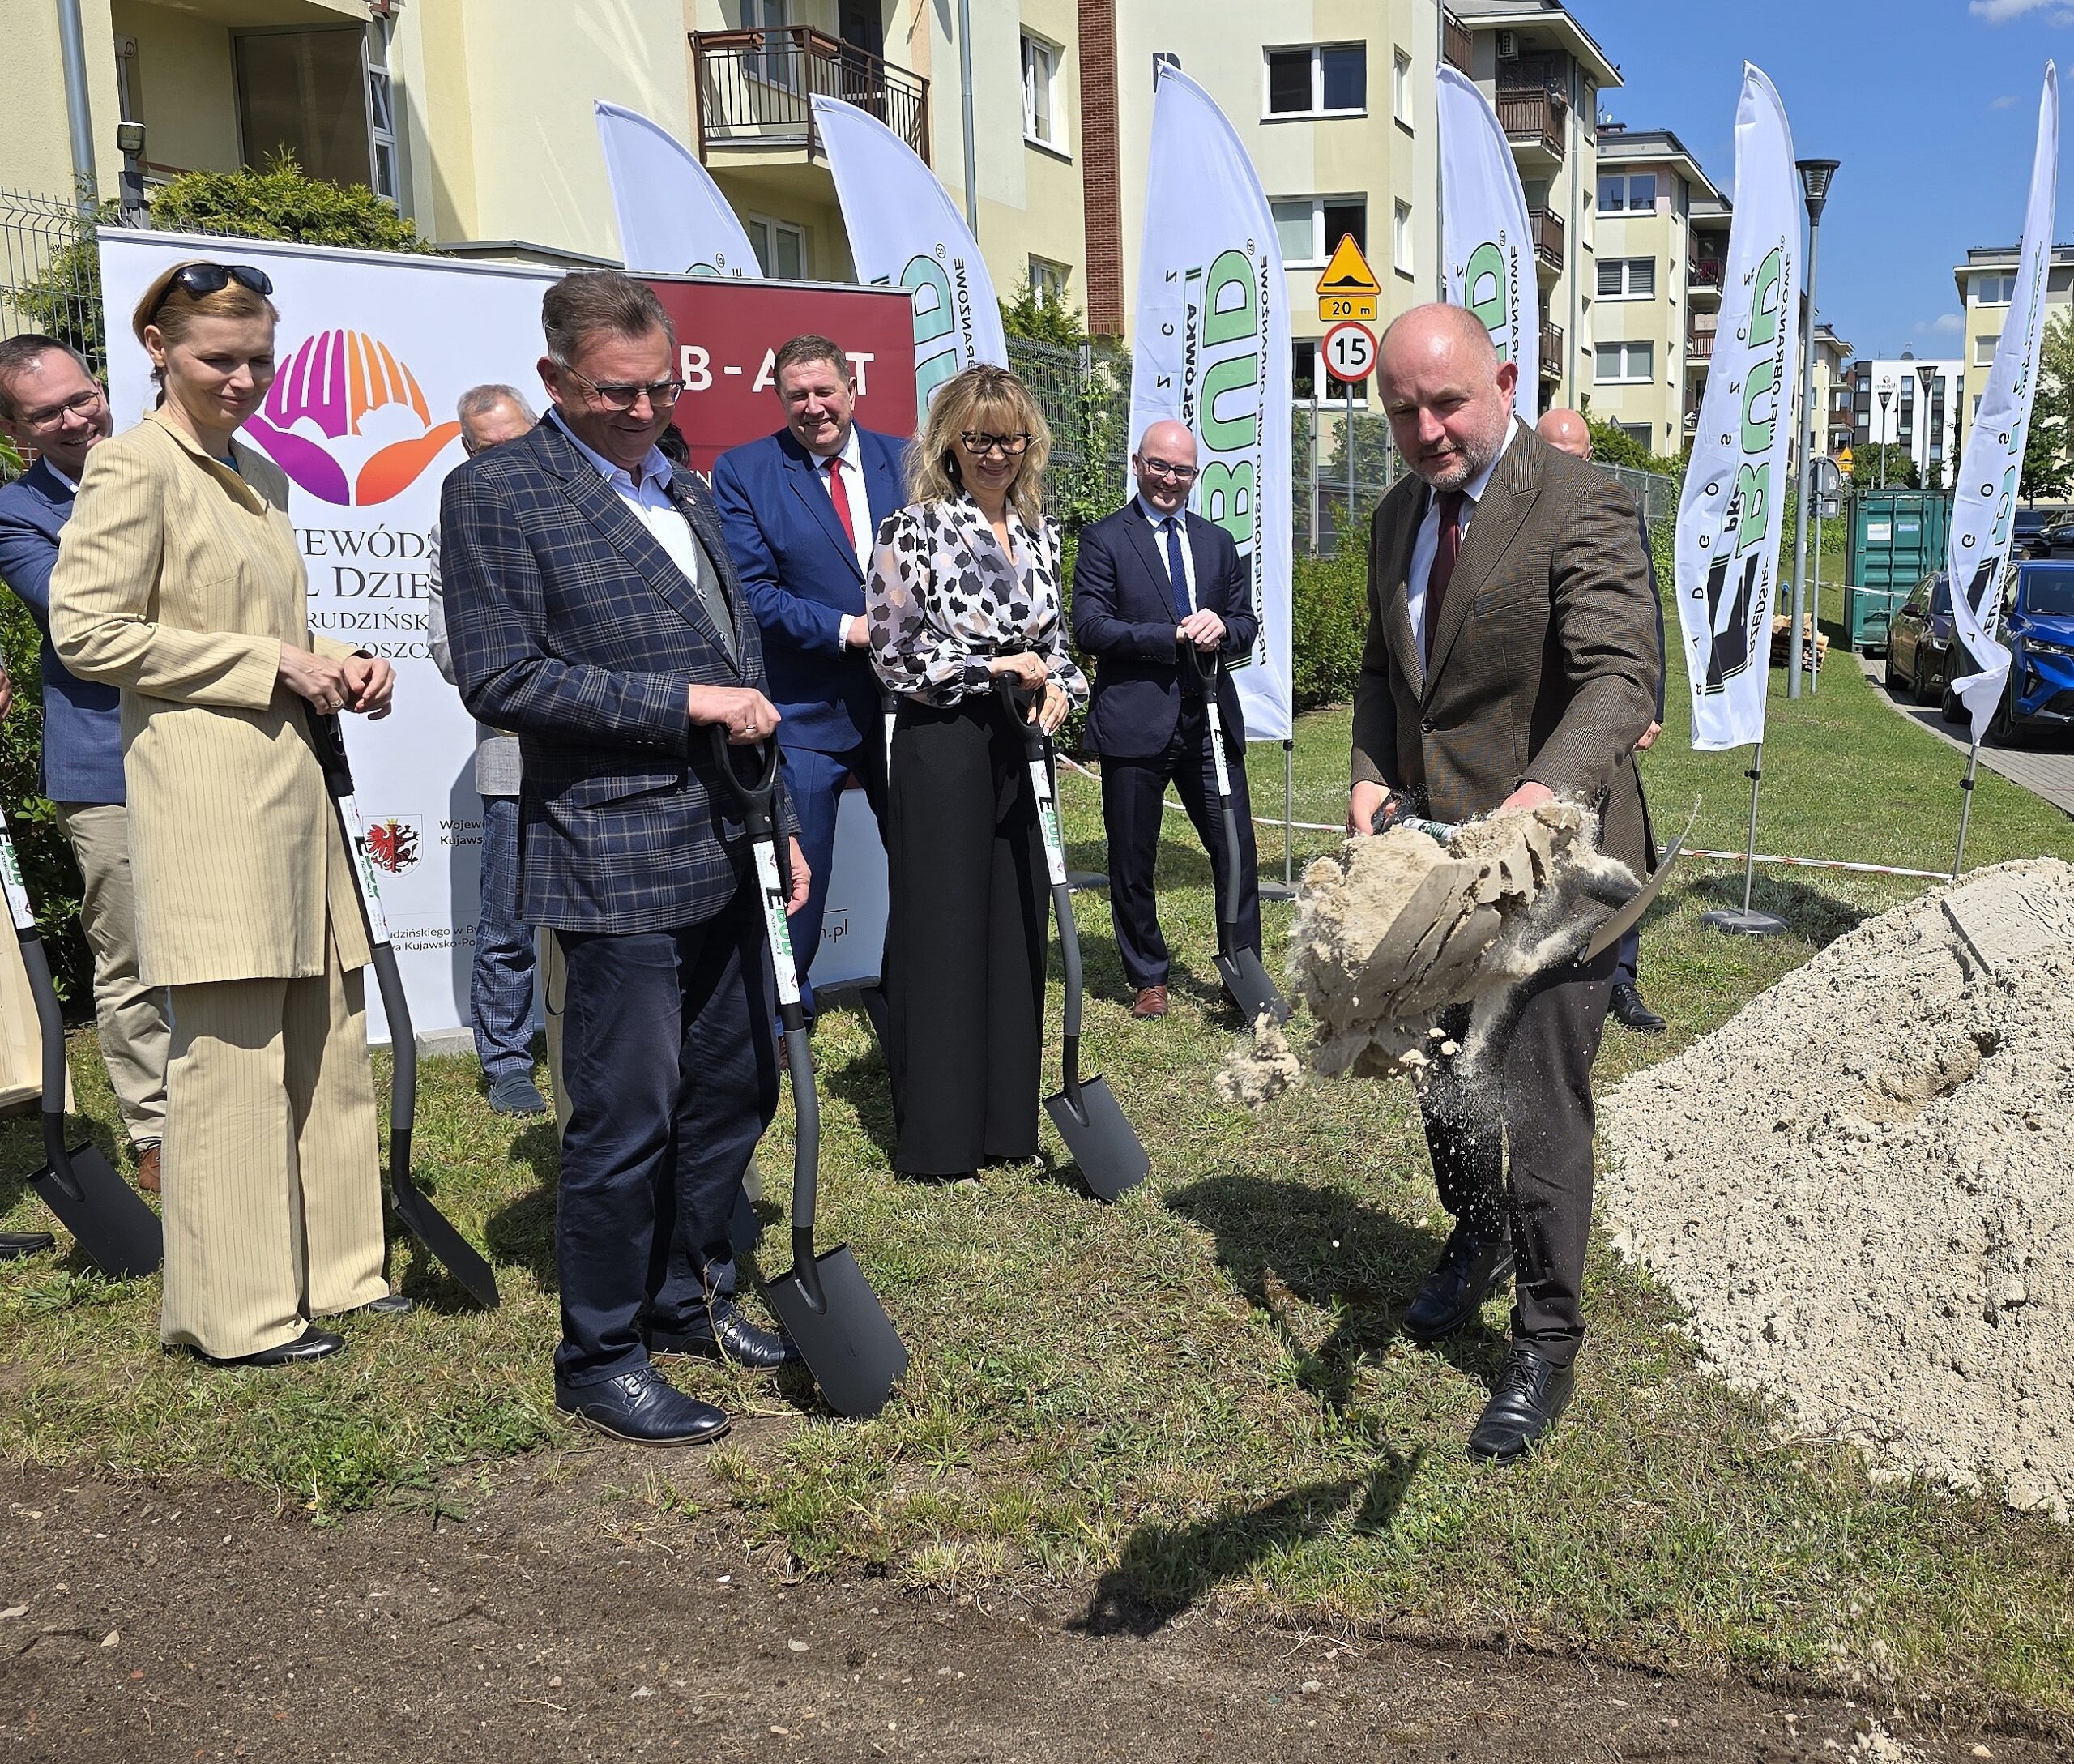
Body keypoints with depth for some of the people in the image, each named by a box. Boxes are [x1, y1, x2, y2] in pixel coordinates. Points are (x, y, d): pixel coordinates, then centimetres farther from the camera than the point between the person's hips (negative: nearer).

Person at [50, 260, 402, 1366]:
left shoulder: (259, 475, 19)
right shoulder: (135, 465, -6)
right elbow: (86, 630, -13)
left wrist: (340, 664, 8)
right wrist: (269, 664, -13)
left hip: (288, 777, 9)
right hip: (203, 787, -8)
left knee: (326, 1041, 12)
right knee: (232, 1056, -3)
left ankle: (331, 1269, 24)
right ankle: (236, 1313, 9)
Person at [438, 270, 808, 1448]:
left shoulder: (685, 490, 16)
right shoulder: (496, 494, -7)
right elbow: (503, 680, -15)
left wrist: (778, 822, 17)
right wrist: (688, 701, -17)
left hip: (724, 854, 8)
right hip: (618, 863, -7)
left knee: (735, 1090, 15)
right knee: (625, 1118, 0)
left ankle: (693, 1298, 33)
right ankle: (601, 1357, 17)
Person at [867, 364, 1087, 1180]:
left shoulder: (1040, 530, 10)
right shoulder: (913, 531, -8)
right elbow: (896, 656, -11)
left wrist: (1058, 685, -4)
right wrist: (997, 668, -12)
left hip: (1018, 750, 6)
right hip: (941, 752, -6)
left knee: (1017, 928, 10)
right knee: (940, 934, 1)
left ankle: (1006, 1117, 23)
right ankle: (936, 1134, 12)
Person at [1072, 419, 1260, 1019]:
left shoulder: (1218, 542, 16)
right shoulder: (1103, 540, 1)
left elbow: (1246, 625, 14)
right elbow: (1090, 627, -10)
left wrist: (1220, 628, -10)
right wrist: (1174, 636, -16)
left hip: (1211, 721, 4)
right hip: (1135, 724, -3)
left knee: (1237, 853, 2)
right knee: (1132, 864, 6)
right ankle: (1148, 979, 22)